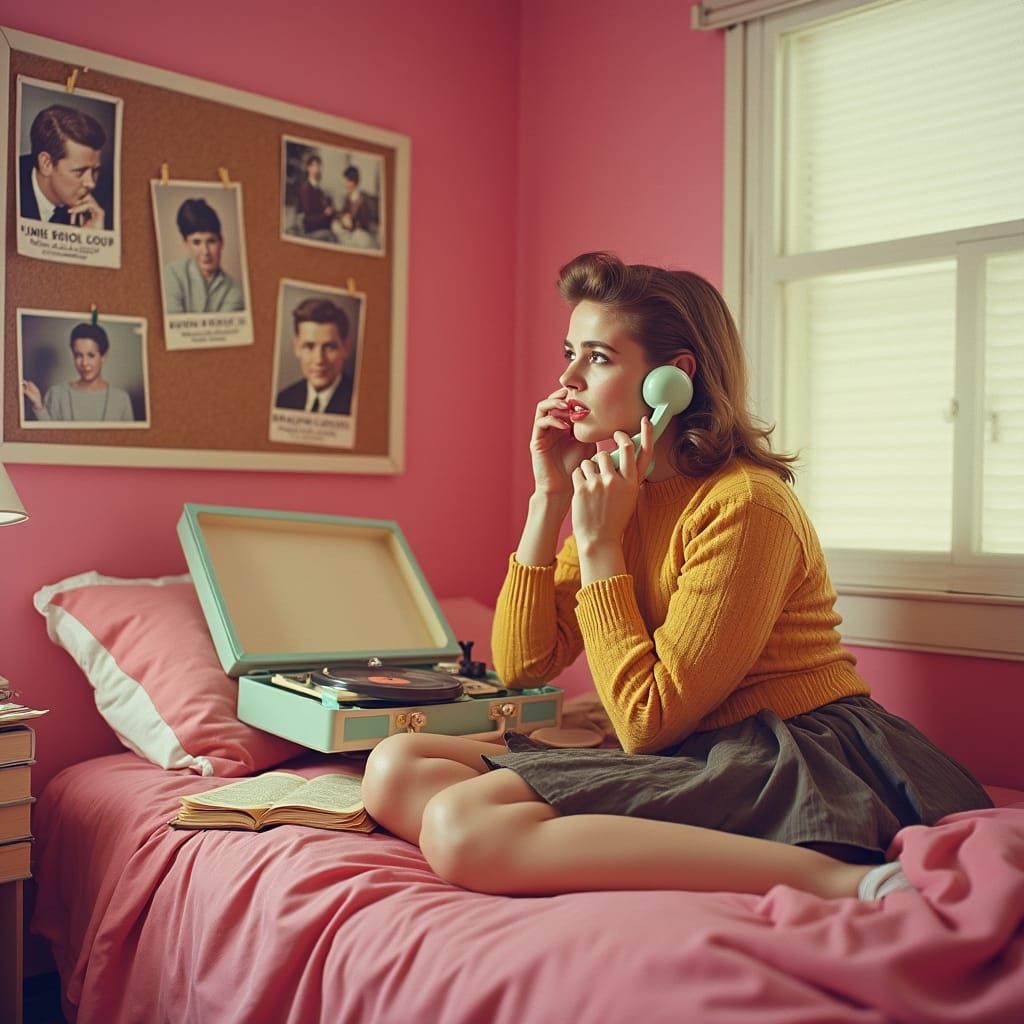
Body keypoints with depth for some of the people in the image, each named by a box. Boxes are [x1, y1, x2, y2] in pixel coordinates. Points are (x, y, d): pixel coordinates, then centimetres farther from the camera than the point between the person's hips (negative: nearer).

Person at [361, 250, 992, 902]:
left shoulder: (741, 504, -15)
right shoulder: (615, 486, 11)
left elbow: (649, 722, -15)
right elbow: (522, 665, 6)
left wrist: (600, 542, -13)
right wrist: (550, 497, 0)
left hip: (783, 764, -9)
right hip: (688, 761, 9)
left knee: (463, 828, -27)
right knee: (397, 768, -6)